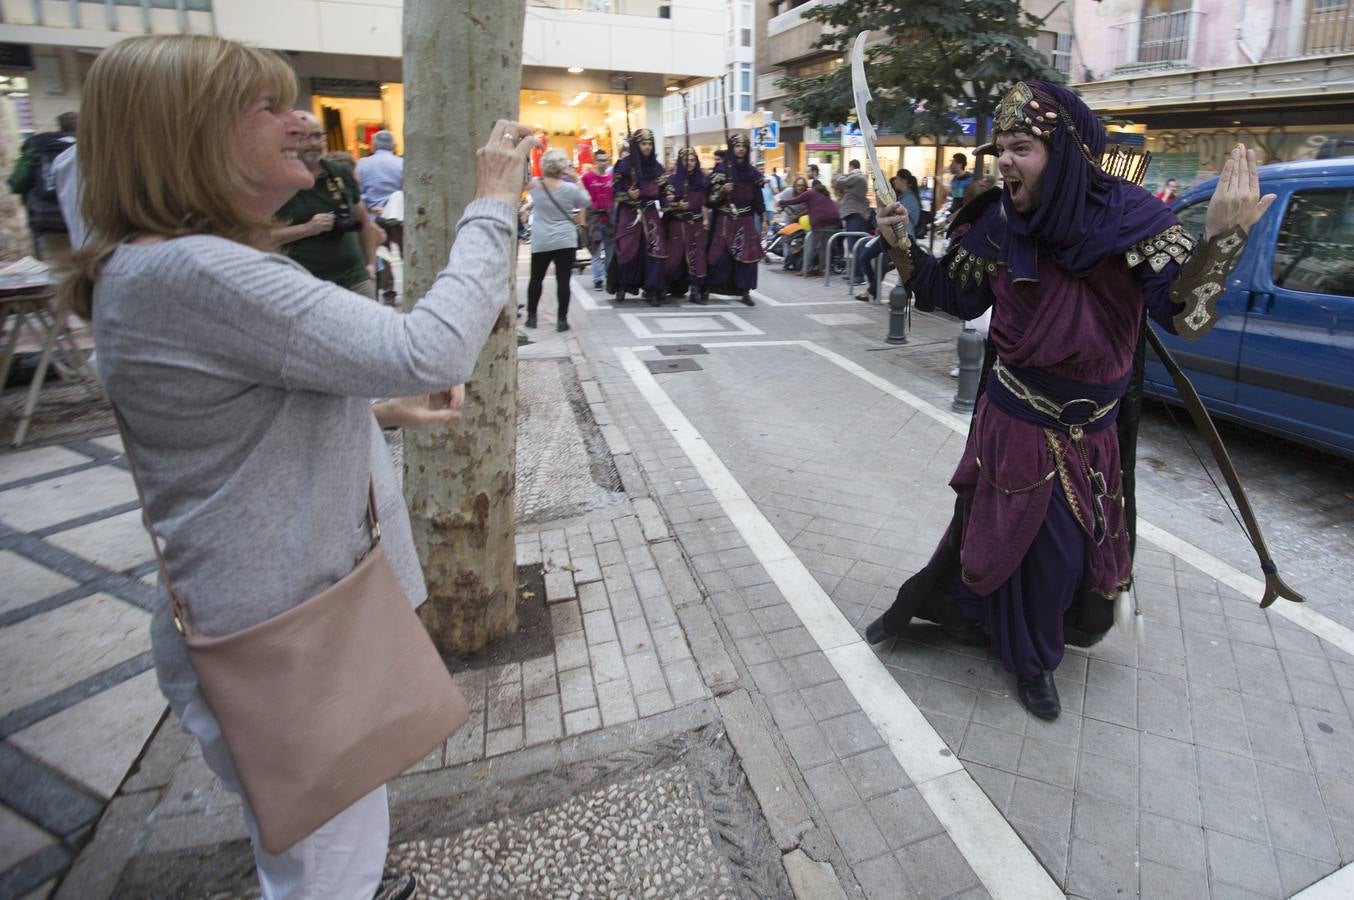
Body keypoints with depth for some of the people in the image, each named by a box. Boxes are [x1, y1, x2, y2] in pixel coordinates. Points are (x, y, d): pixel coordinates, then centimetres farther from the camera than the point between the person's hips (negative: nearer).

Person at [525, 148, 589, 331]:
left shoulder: (534, 186, -3)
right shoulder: (570, 188, -10)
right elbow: (586, 202, 7)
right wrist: (577, 180, 8)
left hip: (540, 242, 3)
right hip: (565, 241, -3)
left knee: (536, 279, 14)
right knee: (563, 281, -2)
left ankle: (531, 316, 20)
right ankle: (561, 319, -2)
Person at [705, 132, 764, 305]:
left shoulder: (752, 172, 10)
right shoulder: (721, 169, 0)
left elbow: (757, 197, 10)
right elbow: (711, 197, -4)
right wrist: (722, 190, -22)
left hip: (745, 221, 3)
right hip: (725, 220, -3)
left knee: (747, 254, -3)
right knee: (720, 254, -6)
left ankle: (744, 291, 4)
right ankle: (708, 288, 8)